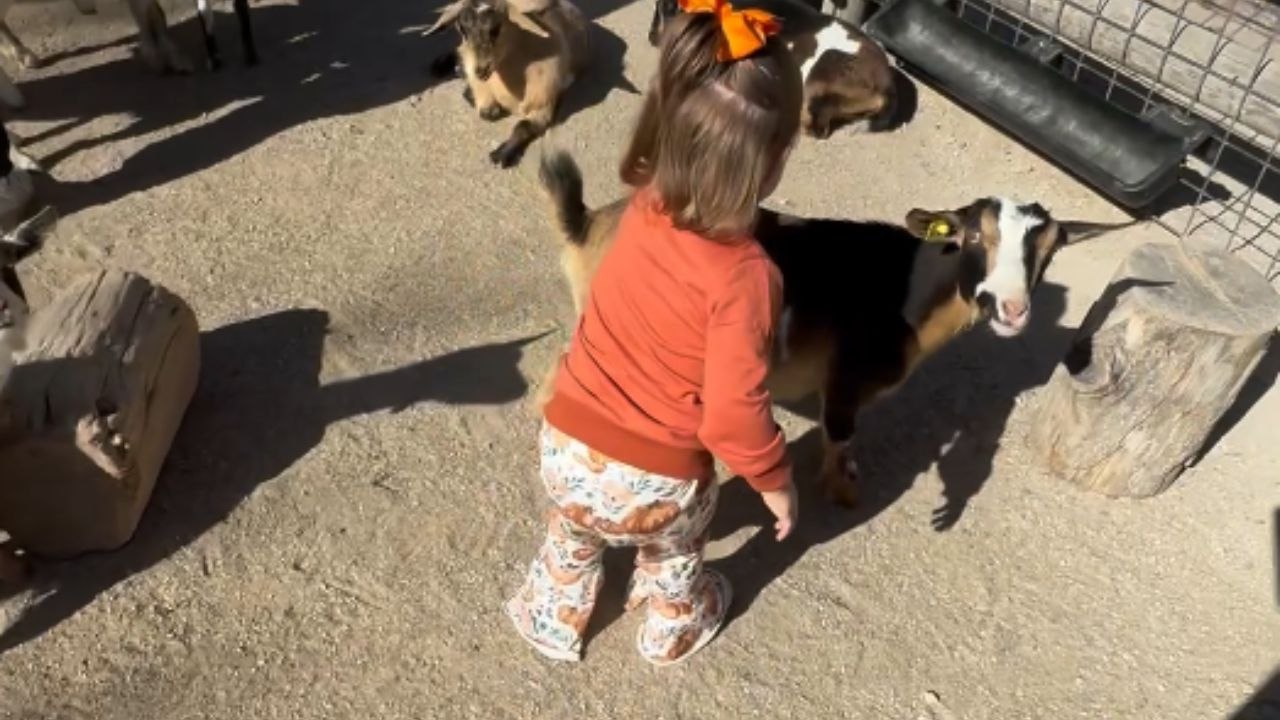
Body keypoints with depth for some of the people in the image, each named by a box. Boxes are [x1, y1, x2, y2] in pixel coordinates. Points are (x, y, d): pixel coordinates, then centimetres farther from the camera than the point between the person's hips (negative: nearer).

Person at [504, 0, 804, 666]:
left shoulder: (643, 208, -12)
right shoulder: (745, 277, -28)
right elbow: (733, 416, -22)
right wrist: (775, 480, -6)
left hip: (567, 446, 3)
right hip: (654, 483, -3)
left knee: (571, 537, 35)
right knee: (674, 551, 32)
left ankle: (552, 624, 60)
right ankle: (672, 633, 60)